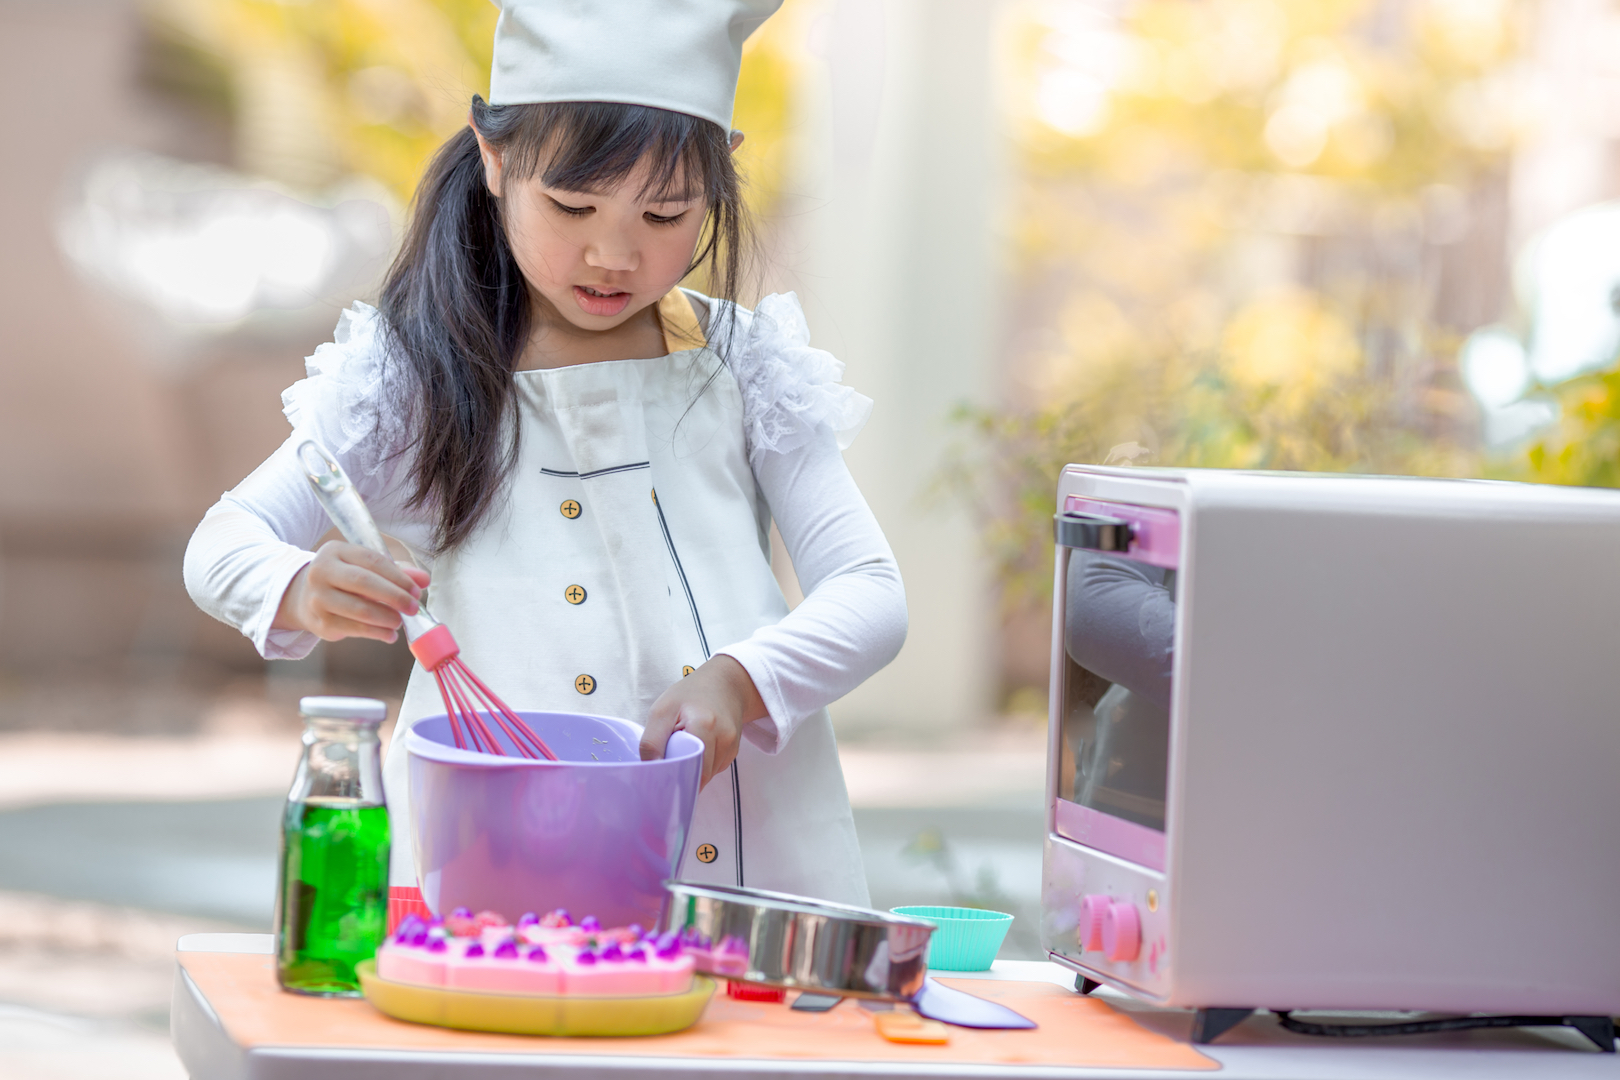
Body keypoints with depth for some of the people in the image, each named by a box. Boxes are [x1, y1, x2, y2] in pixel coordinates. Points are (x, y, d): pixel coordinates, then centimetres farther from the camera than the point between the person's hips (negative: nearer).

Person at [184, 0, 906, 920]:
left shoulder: (746, 368, 9)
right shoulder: (418, 377, 5)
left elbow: (872, 596, 5)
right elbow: (222, 545, 7)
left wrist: (741, 681, -15)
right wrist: (300, 592, -17)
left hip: (752, 856, 1)